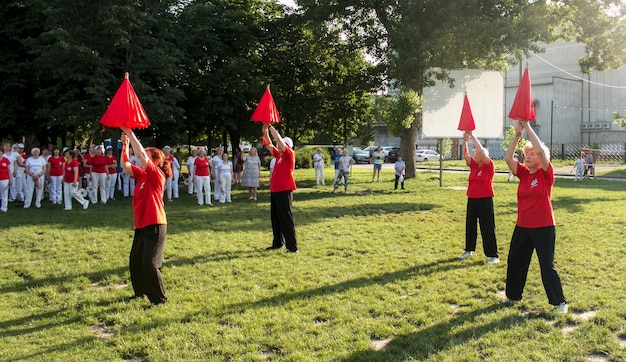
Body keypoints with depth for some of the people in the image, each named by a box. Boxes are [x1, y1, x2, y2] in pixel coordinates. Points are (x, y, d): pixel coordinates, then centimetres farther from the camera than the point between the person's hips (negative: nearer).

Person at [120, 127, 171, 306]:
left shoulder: (157, 175, -12)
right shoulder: (142, 175, 10)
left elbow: (141, 154, -21)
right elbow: (125, 165, 7)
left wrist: (130, 134, -17)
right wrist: (125, 144, -2)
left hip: (154, 226, -9)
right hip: (141, 225, 9)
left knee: (150, 264, -9)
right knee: (135, 260, 19)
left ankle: (159, 299, 3)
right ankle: (140, 291, 37)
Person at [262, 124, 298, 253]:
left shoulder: (290, 155, -6)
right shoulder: (278, 155, 15)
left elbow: (279, 138, -14)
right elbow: (268, 145, 17)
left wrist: (270, 127, -8)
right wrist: (265, 132, 5)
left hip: (284, 191, -9)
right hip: (275, 191, 9)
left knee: (286, 219, -9)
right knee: (275, 219, 15)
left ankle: (292, 246, -7)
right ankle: (277, 243, 25)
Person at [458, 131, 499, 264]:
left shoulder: (489, 166, -8)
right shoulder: (473, 165, 8)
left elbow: (481, 150, -19)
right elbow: (465, 155, -3)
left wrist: (473, 136, -17)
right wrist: (465, 140, -13)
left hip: (485, 200, -6)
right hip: (472, 199, 6)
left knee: (487, 227, -4)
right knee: (470, 225, 16)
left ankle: (493, 255, 2)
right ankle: (469, 249, 32)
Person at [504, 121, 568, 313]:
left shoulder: (546, 174, -9)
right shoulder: (523, 173, 4)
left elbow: (540, 150, -23)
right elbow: (508, 158, -8)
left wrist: (528, 127, -19)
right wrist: (517, 135, -14)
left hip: (543, 228, -6)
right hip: (522, 227, 6)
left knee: (547, 265, -3)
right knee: (515, 262, 13)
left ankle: (559, 301, 11)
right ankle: (513, 296, 30)